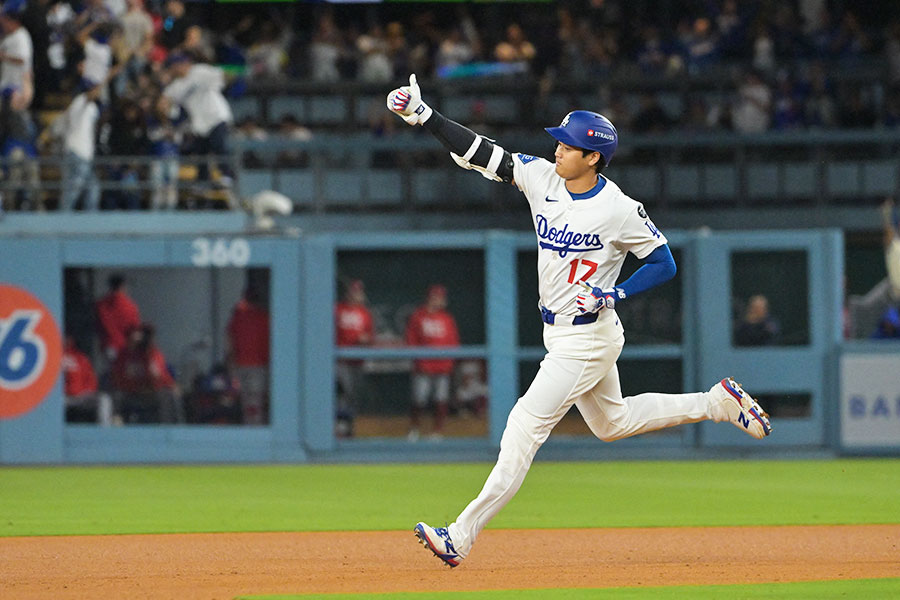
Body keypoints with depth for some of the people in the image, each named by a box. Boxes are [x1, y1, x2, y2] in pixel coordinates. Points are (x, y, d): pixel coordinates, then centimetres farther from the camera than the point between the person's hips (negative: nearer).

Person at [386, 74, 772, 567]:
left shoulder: (619, 211, -20)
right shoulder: (542, 178, -3)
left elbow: (664, 264, -11)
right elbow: (478, 152, -5)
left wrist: (614, 294, -23)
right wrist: (421, 115, -13)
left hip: (590, 337, -8)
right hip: (559, 336, 8)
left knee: (525, 426, -12)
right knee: (612, 423, 24)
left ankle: (461, 536, -12)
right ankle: (718, 402, 37)